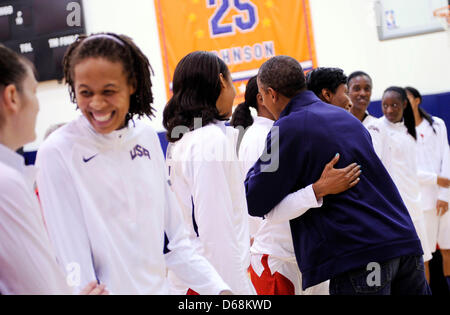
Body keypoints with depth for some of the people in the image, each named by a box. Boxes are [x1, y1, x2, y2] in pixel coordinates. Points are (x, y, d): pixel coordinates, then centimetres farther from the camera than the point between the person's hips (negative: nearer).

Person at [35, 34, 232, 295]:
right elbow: (72, 263, -14)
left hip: (159, 286, 5)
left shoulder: (147, 137, 0)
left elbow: (173, 239, 4)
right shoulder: (57, 153, -14)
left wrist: (219, 288, -1)